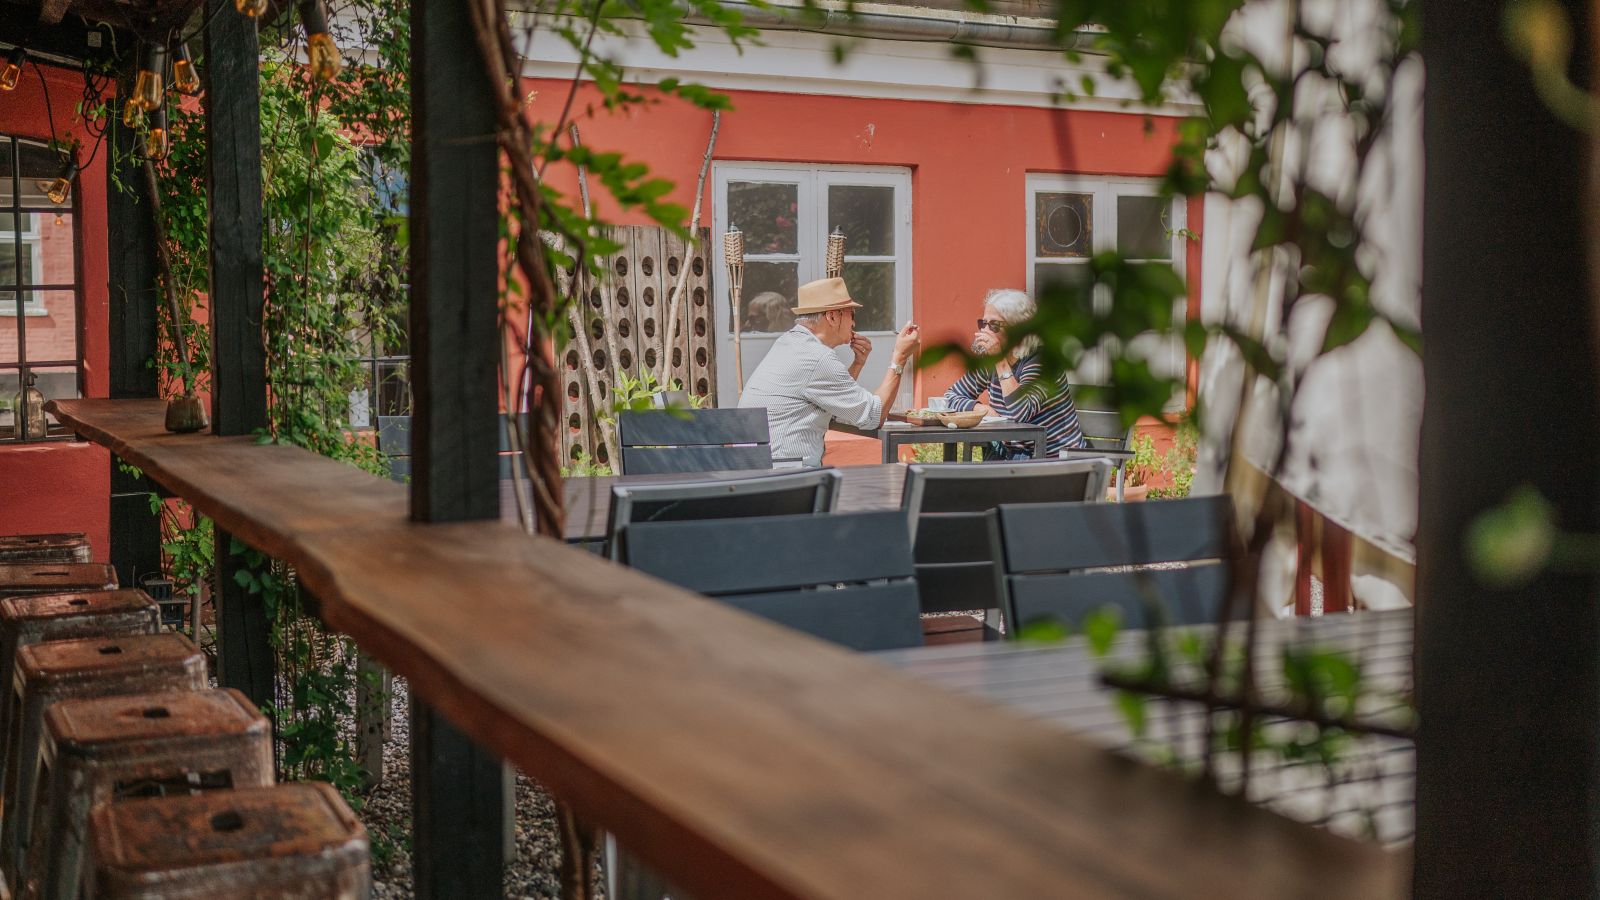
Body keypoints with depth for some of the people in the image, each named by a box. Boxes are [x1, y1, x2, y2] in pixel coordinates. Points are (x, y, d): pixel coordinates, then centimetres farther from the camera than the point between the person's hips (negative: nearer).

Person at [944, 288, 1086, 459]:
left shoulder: (1040, 360, -14)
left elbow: (1021, 413, -29)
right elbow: (951, 395, 11)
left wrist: (1001, 360, -27)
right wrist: (978, 407, -10)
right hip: (1011, 455, 6)